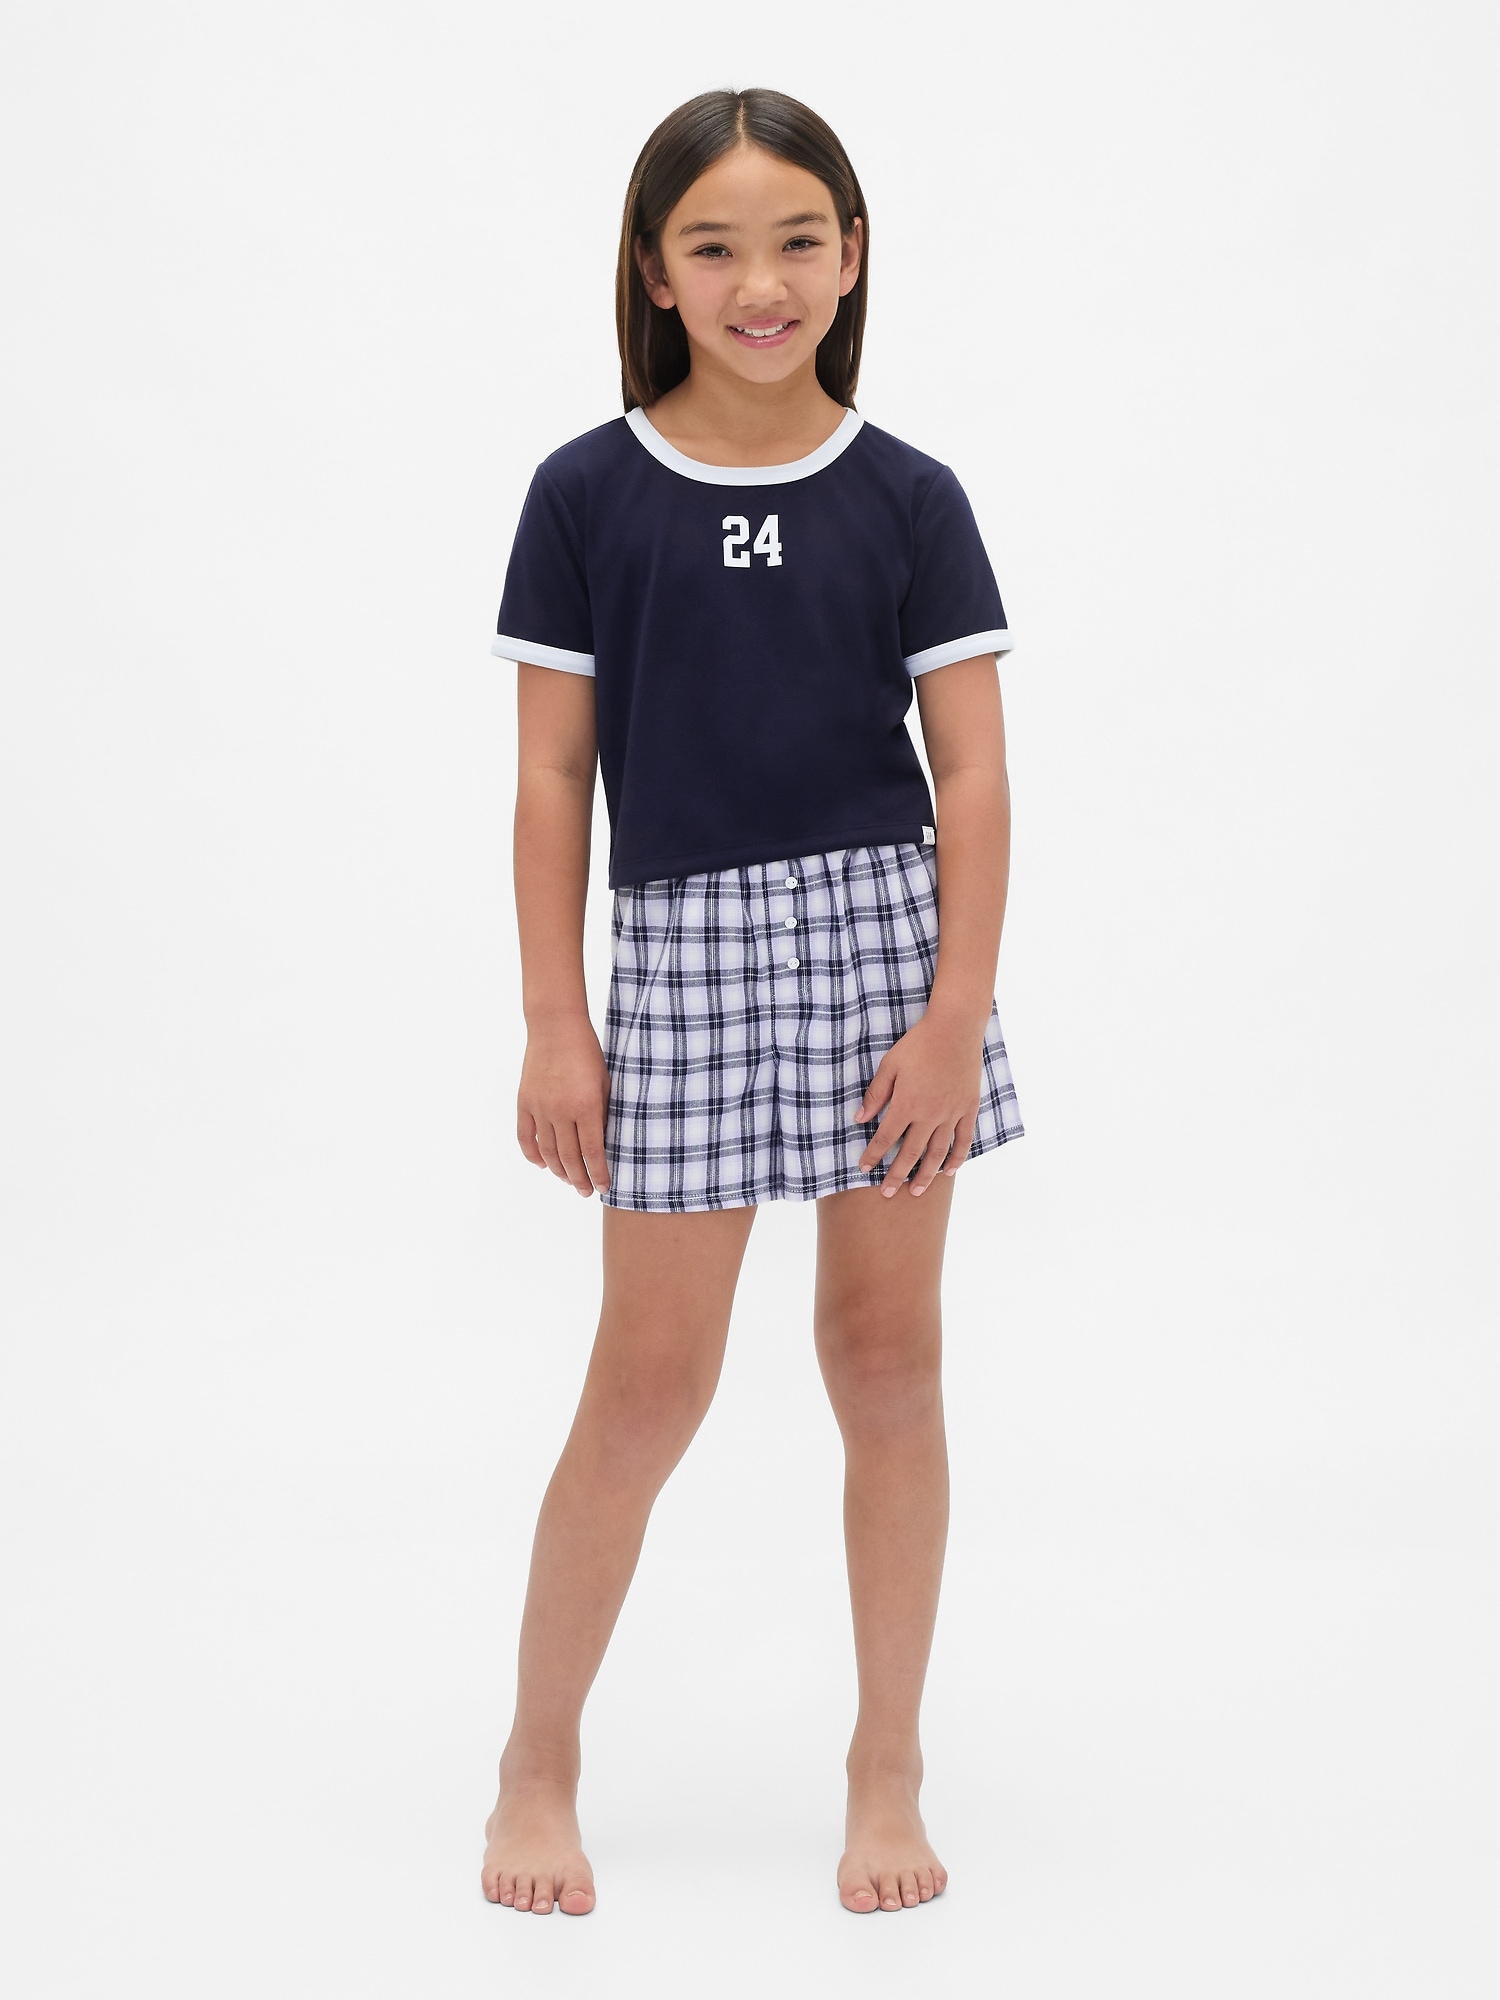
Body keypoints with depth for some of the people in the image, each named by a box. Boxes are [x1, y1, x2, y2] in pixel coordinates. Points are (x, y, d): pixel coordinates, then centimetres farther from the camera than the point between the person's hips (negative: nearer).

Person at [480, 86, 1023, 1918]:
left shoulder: (908, 501, 1)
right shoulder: (587, 496, -1)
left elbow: (973, 773, 0)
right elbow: (553, 775, 1)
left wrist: (958, 1014, -7)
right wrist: (554, 1025, -2)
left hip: (882, 932, 1)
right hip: (682, 946, -1)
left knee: (886, 1355, 7)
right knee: (652, 1375, 3)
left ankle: (887, 1771, 20)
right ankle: (538, 1759, 20)